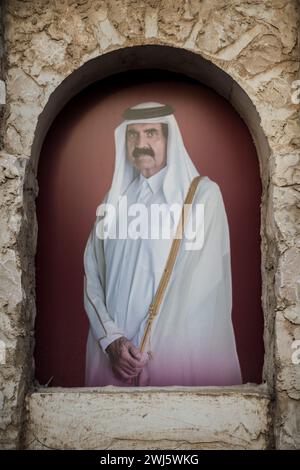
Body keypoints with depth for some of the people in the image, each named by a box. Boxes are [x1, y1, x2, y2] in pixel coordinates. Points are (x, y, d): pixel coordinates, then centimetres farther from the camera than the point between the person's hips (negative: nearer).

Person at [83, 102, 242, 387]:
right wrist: (111, 339, -11)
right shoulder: (115, 199, 7)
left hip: (173, 348, -3)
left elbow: (201, 280, -13)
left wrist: (147, 348, -12)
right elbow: (92, 276, 3)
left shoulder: (203, 194, -6)